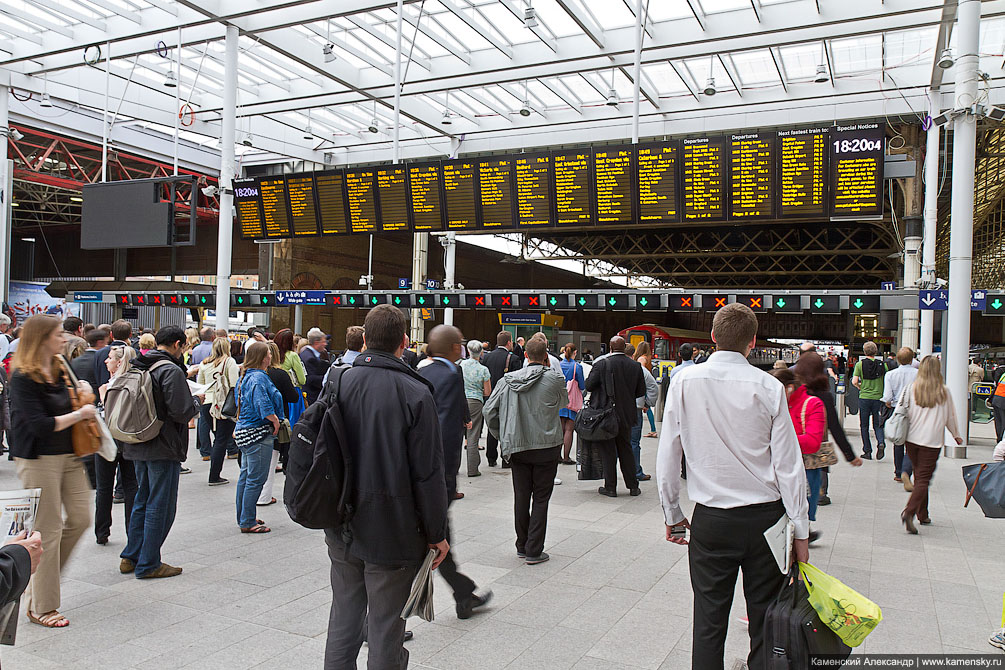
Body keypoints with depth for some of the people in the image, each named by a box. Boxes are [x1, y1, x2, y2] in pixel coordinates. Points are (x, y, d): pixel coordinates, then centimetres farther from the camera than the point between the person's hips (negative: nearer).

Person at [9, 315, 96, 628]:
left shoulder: (59, 371, 9)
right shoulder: (23, 377, -15)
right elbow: (41, 424, -22)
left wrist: (82, 392, 7)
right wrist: (80, 414, -12)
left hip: (69, 455, 8)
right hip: (39, 458, -8)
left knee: (80, 518, 8)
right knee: (48, 530, 0)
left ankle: (41, 574, 30)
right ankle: (41, 607, 14)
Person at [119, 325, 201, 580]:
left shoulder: (137, 368, 8)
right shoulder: (171, 371, -17)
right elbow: (182, 413, -22)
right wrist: (197, 401, -2)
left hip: (137, 447, 8)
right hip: (163, 449, -8)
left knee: (142, 501, 20)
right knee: (160, 506, 2)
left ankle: (131, 558, 26)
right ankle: (148, 564, 9)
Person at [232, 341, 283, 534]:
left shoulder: (245, 376, 12)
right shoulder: (259, 377, -19)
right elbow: (264, 406, -27)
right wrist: (276, 421, -12)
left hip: (245, 431, 11)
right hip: (258, 433, -11)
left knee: (246, 475, 17)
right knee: (256, 478, -4)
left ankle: (243, 518, 28)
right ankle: (248, 522, 2)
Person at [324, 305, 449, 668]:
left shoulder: (338, 382, -1)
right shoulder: (415, 393, -15)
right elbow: (429, 473, -15)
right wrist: (437, 533, -5)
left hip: (342, 529, 5)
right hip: (392, 530, -5)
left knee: (344, 614, 19)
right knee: (386, 627, 7)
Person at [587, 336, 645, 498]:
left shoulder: (602, 364, -13)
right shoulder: (635, 366, -2)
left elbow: (589, 385, -11)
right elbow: (641, 391, 3)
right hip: (626, 415, 4)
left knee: (608, 450, 5)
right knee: (626, 449, 16)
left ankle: (610, 487, 9)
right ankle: (633, 486, 20)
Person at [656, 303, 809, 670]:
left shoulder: (685, 381, -7)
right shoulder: (769, 388, -8)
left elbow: (668, 456, -3)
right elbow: (789, 465, -5)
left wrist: (672, 514, 9)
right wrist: (801, 532, 4)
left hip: (711, 519, 0)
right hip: (766, 515, 0)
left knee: (709, 621, 10)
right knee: (765, 619, 12)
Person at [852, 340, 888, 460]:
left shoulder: (860, 364, -5)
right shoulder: (882, 364, -1)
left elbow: (854, 382, -11)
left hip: (864, 398, -1)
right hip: (878, 398, 1)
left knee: (864, 426, 9)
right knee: (877, 425, 12)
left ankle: (867, 451, 10)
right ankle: (881, 443, -15)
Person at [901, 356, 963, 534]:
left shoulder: (912, 388, -1)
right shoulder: (943, 391, -4)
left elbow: (906, 413, 0)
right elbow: (950, 417, 6)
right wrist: (956, 435, 22)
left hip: (912, 438, 3)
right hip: (933, 441, -2)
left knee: (919, 477, 17)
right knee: (924, 479, -3)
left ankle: (923, 515, 24)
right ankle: (909, 512, -21)